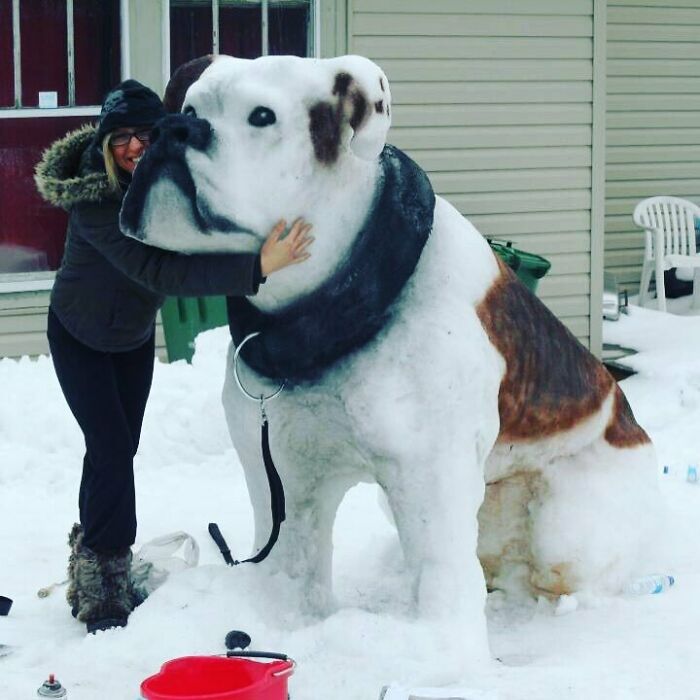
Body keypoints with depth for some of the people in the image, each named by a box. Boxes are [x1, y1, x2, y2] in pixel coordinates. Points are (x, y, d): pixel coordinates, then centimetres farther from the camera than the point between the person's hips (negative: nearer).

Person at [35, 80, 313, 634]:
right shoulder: (93, 200, -38)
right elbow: (160, 272, -48)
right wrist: (255, 268, -56)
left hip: (135, 333, 6)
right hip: (79, 336, -6)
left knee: (118, 449, 12)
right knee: (112, 449, -12)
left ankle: (93, 567, 28)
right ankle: (104, 593, -3)